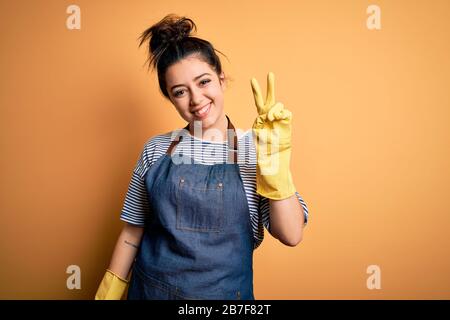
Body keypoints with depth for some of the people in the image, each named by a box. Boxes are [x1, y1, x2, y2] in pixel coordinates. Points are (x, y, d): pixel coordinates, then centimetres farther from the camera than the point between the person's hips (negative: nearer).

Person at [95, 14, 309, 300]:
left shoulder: (254, 149, -9)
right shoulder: (156, 149, -5)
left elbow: (291, 235, -16)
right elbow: (132, 233, 2)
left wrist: (274, 158, -23)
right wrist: (108, 293, 4)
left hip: (225, 291, -1)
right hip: (151, 289, 1)